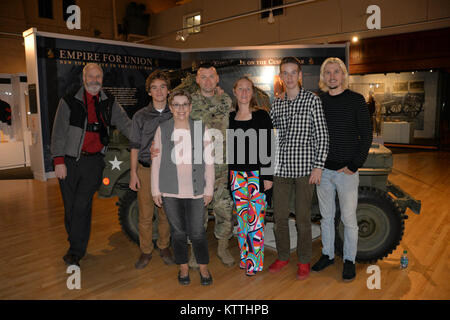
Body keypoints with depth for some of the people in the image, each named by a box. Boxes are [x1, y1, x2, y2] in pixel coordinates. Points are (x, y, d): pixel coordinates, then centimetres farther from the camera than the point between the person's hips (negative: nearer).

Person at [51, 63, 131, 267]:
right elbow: (59, 132, 0)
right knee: (70, 207, 7)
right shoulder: (69, 101, 2)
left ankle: (75, 253, 2)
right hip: (69, 160, 0)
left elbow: (126, 125, 4)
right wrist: (58, 160, -6)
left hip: (94, 161, 0)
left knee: (82, 206, -7)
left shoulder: (109, 104, 9)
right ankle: (76, 245, 26)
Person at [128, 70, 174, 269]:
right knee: (145, 215, 4)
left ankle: (164, 247, 28)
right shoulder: (140, 116, 3)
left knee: (166, 213, 10)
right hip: (146, 170, 0)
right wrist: (133, 174, -3)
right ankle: (145, 251, 20)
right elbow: (134, 147, 3)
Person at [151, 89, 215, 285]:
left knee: (197, 232, 2)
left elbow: (209, 161, 2)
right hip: (170, 190, 1)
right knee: (178, 231, 11)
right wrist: (156, 190, 3)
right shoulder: (162, 130, 2)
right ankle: (183, 267, 30)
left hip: (195, 190, -1)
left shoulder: (201, 129, 0)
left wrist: (209, 189, 0)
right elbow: (156, 161, 4)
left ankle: (203, 268, 24)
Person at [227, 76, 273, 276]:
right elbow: (228, 147, 13)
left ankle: (255, 261, 11)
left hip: (257, 173, -4)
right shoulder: (230, 117, 9)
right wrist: (227, 175, 10)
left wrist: (268, 176, -10)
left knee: (256, 218, -1)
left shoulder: (261, 115, -2)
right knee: (241, 217, 10)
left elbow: (268, 147, -5)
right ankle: (244, 257, 24)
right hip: (236, 174, 4)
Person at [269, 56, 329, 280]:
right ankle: (283, 256, 29)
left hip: (304, 168, -4)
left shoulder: (312, 100, -2)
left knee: (303, 218, 6)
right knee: (279, 217, 11)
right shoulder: (276, 104, 10)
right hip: (280, 169, 4)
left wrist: (318, 166, -11)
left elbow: (322, 136, -4)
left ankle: (304, 261, 24)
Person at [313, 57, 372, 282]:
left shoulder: (356, 100, -4)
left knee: (348, 218, 6)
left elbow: (366, 136, -4)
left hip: (346, 171, -3)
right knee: (326, 216, 14)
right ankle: (327, 255, 30)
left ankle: (349, 260, 23)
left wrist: (354, 166, -10)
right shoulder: (318, 100, 5)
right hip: (323, 170, 3)